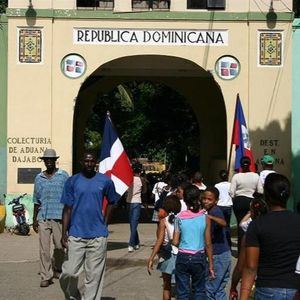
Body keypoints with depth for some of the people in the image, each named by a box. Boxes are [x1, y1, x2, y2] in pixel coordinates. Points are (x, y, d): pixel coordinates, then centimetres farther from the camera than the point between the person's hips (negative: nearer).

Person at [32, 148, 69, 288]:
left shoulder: (63, 176, 3)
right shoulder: (39, 178, 12)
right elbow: (36, 200, 16)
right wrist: (34, 219, 13)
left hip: (59, 216, -2)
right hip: (43, 217, 2)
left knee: (59, 246, 3)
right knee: (44, 247, -4)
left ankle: (57, 268, 27)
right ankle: (45, 276, 0)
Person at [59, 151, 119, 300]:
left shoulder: (105, 181, 4)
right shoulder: (72, 181, 3)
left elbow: (112, 201, 19)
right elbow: (67, 208, 2)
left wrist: (105, 221, 11)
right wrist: (64, 233, -4)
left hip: (98, 236, 0)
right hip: (76, 235, 0)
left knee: (94, 275, 2)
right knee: (69, 272, -3)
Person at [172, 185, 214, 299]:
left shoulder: (179, 218, -7)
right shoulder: (205, 218, -7)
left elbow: (175, 242, -7)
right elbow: (208, 244, -4)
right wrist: (210, 264, 4)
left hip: (183, 257, 0)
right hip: (199, 258, 0)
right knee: (199, 291, 16)